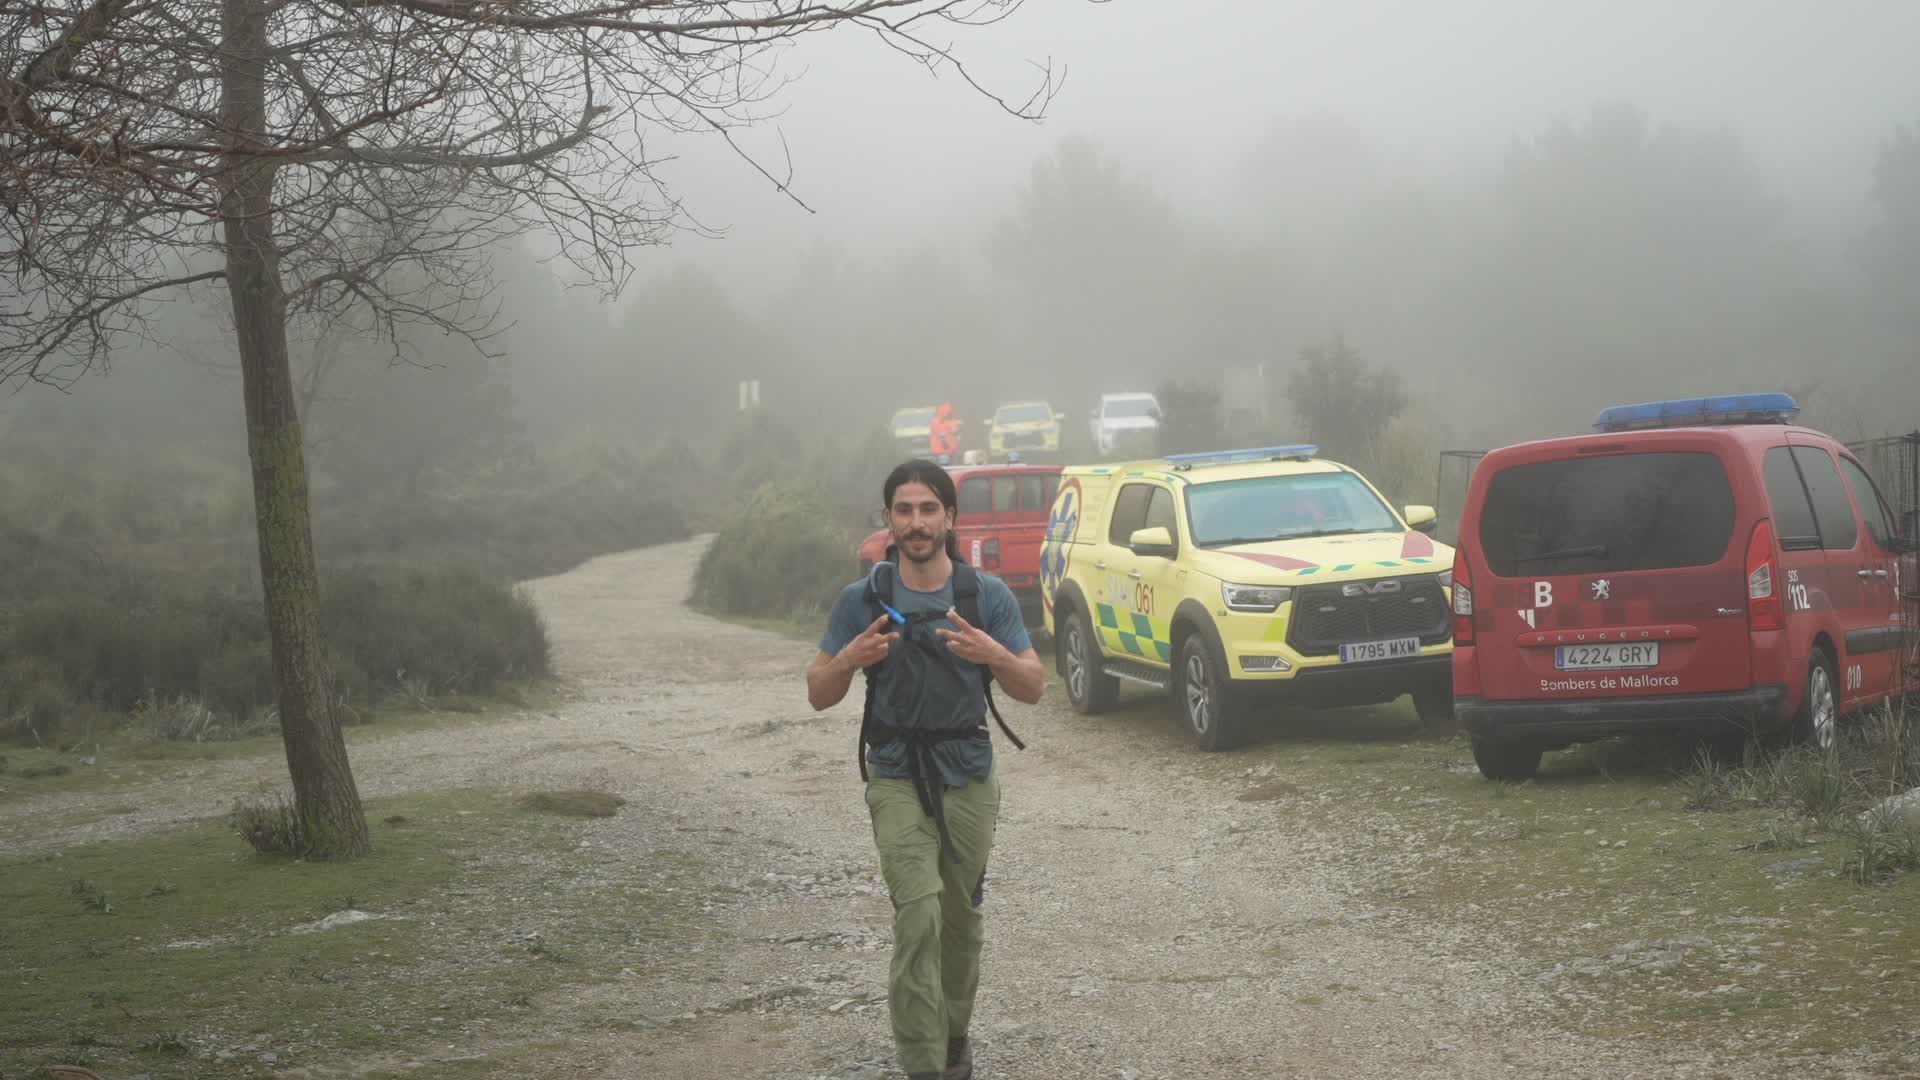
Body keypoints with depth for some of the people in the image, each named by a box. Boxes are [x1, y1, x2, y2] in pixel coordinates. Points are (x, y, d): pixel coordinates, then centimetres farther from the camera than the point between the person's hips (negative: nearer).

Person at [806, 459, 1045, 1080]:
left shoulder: (989, 596, 0)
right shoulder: (861, 600, -1)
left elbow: (1033, 688, -1)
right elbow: (818, 696, 2)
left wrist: (993, 654, -21)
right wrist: (850, 660, -20)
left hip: (969, 777, 2)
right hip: (897, 777, -2)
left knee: (961, 919, 11)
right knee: (919, 915, -17)